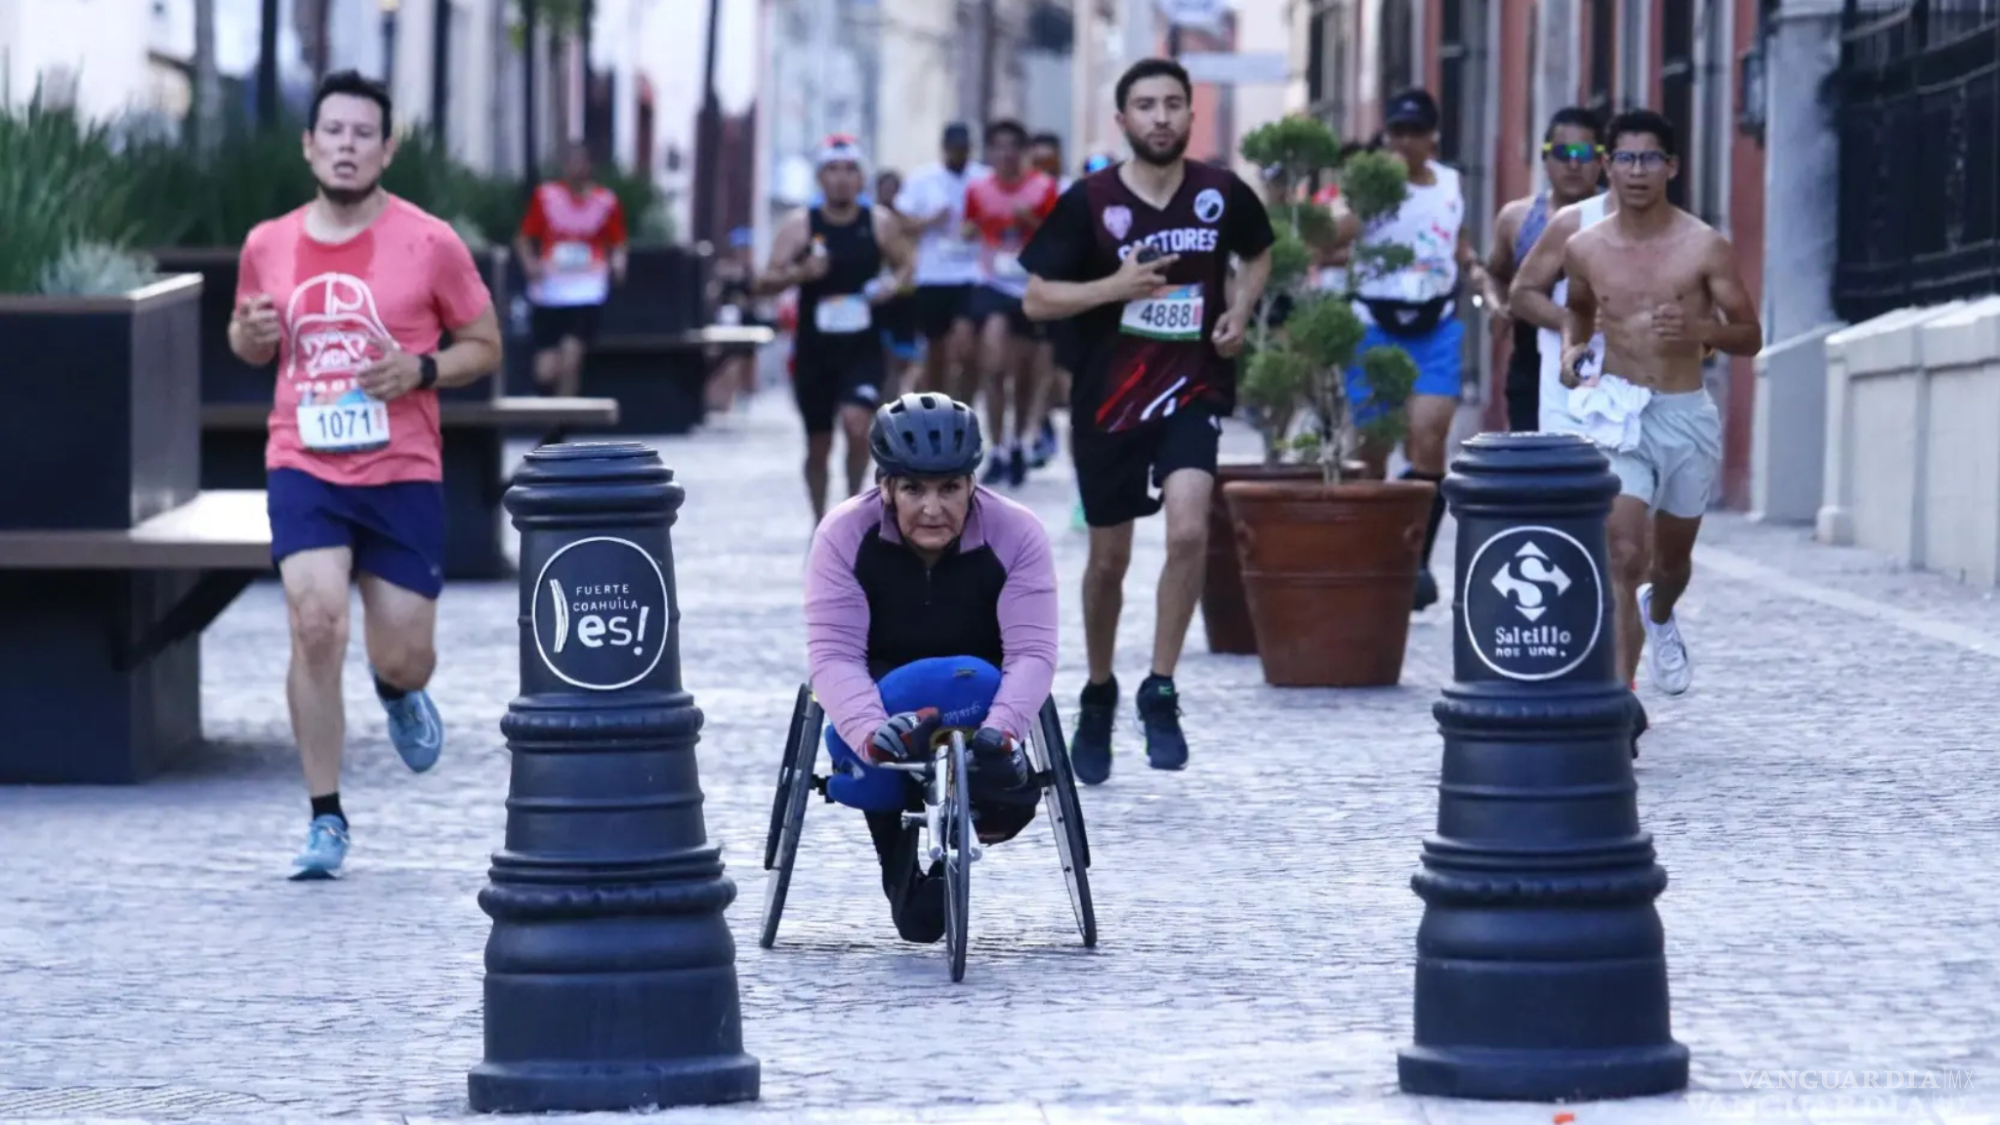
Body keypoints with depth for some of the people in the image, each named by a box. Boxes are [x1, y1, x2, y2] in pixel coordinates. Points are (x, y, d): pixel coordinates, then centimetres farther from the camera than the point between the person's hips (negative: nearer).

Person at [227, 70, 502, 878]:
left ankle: (399, 693, 44)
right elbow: (249, 343, 20)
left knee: (404, 656, 2)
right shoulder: (268, 246, 4)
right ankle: (325, 819, -7)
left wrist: (422, 370, -15)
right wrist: (249, 335, -5)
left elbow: (485, 346, 5)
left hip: (403, 475, -1)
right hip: (303, 469, 1)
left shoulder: (429, 244, -4)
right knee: (317, 624, -18)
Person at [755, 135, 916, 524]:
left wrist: (894, 285, -10)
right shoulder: (799, 225, -4)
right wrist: (799, 274, -25)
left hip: (863, 348, 0)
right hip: (814, 349, 1)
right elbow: (765, 283, -5)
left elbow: (904, 265, 13)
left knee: (856, 422, -22)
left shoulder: (879, 222, 0)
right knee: (818, 444, 8)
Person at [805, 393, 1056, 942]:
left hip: (974, 700, -1)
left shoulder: (1016, 534, -15)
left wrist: (998, 732, -45)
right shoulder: (844, 535, -15)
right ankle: (900, 875, -6)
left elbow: (1032, 652, -24)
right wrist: (872, 731, -45)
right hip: (878, 695, 1)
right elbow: (832, 653, -24)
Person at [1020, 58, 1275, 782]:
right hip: (1109, 396, 0)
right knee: (1109, 558, 11)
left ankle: (1160, 693, -10)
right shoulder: (1090, 202, -8)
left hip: (1194, 388, 0)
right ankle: (1099, 696, 34)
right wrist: (1114, 286, -20)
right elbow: (1037, 299, -5)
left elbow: (1258, 254, 20)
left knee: (1188, 529, -23)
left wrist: (1240, 311, 1)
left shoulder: (1222, 194, -2)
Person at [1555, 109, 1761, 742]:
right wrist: (1572, 351, 3)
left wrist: (1699, 328, -20)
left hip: (1687, 417, 0)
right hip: (1618, 414, 0)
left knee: (1672, 556, 18)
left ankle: (1660, 617, 55)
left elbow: (1750, 337, 0)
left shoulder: (1704, 248, -4)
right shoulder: (1585, 250, 2)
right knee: (1622, 556, -16)